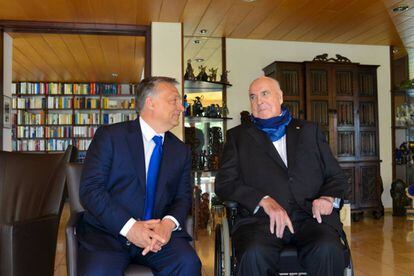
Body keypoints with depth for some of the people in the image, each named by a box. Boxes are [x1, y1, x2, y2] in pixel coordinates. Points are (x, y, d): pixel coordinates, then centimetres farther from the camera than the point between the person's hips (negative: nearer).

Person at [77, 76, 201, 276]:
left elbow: (183, 197, 10)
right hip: (108, 232, -2)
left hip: (158, 232, 3)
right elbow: (89, 189, -8)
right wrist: (129, 227, -18)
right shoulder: (109, 135, -1)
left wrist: (169, 223, -14)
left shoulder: (181, 151, 13)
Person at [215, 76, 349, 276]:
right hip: (260, 217, -1)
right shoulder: (238, 136, 17)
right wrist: (264, 200, -11)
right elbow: (224, 183, 5)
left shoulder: (309, 131, 21)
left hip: (309, 215, 2)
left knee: (328, 250, -31)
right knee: (254, 254, -33)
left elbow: (336, 176, 19)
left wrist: (328, 197, -5)